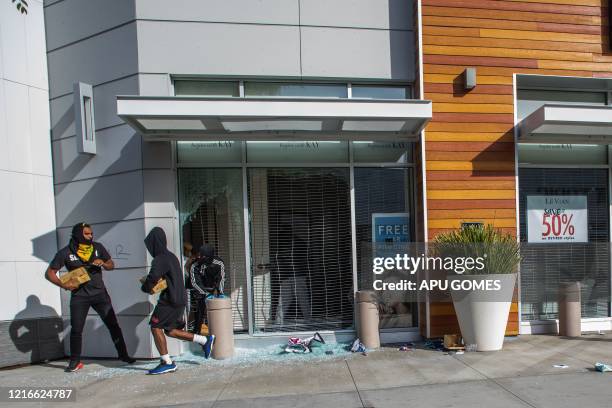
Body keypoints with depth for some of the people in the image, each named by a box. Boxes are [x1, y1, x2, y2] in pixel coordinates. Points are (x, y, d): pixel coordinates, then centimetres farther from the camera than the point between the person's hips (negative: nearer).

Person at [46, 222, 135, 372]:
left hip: (99, 293, 2)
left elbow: (111, 265, 8)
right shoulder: (66, 253, -7)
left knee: (113, 324, 2)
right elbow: (50, 272, -3)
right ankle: (75, 361, 22)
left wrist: (103, 263, -15)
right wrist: (63, 284, -19)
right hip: (79, 295, -1)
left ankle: (123, 354, 13)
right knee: (76, 329, 3)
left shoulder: (98, 247, 0)